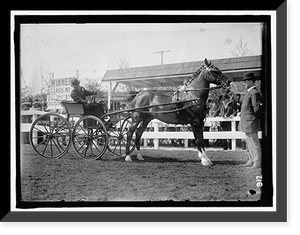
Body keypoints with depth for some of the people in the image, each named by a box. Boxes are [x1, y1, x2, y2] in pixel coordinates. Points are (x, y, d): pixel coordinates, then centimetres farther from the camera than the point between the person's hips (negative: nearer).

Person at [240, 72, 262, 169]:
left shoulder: (254, 93, -17)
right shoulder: (249, 92, 13)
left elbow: (256, 108, -21)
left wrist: (256, 116, -8)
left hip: (251, 122, -10)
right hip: (247, 122, 10)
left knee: (254, 143, -3)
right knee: (249, 143, 17)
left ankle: (257, 163, 4)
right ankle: (251, 161, 26)